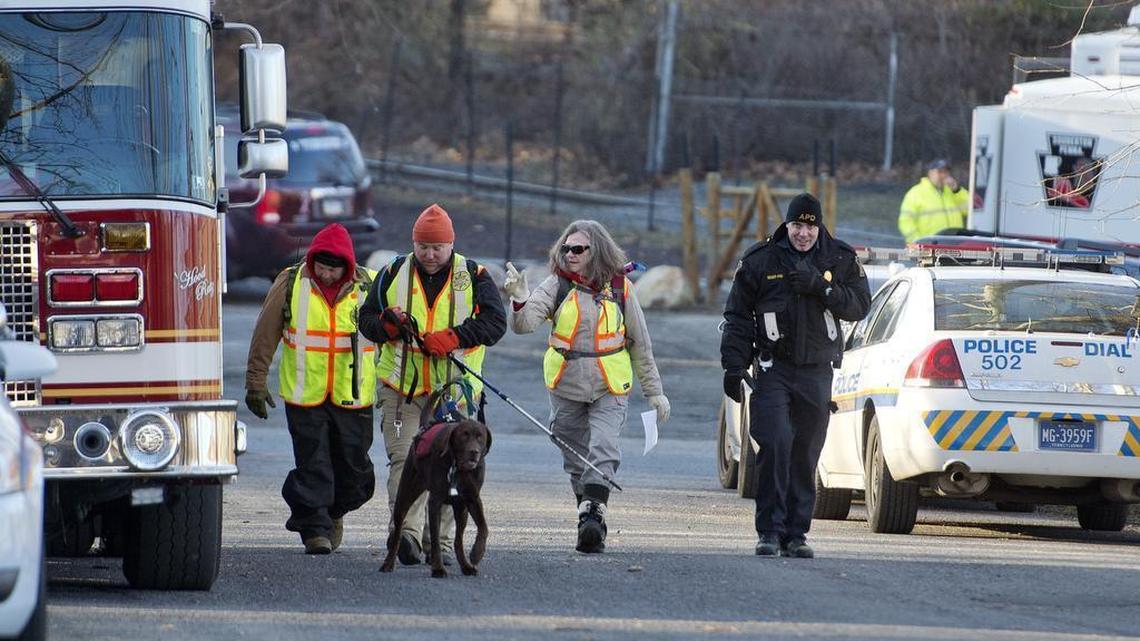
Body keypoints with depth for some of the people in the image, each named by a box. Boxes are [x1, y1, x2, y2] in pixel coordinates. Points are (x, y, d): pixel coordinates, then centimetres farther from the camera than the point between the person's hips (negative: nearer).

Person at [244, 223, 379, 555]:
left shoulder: (369, 286, -1)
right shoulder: (290, 283, -3)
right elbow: (265, 336, 4)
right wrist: (256, 382, 4)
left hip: (353, 397, 1)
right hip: (304, 392, -1)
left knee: (353, 465, 7)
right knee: (311, 465, -4)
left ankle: (334, 512, 31)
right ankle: (314, 528, 3)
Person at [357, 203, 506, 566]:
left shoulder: (474, 278, 4)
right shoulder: (393, 275, 9)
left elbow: (494, 324, -6)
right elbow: (366, 320, 13)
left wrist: (450, 338, -18)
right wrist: (389, 324, -10)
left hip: (454, 389, 0)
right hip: (402, 387, 0)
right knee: (404, 459, -13)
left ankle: (440, 541, 10)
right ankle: (406, 532, -24)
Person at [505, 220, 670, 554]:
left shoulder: (619, 288, 1)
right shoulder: (557, 285, 0)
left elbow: (640, 344, 9)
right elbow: (525, 324, -13)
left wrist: (654, 391, 11)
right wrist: (520, 299, -35)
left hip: (610, 389, -2)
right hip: (566, 387, 2)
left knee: (603, 451, -19)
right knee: (576, 461, 7)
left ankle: (593, 516, -28)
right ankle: (591, 525, 17)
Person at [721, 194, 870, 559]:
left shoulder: (840, 260, 6)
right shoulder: (760, 261, 2)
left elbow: (859, 306, 0)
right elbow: (737, 317, 5)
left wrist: (822, 287, -14)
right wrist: (733, 367, -1)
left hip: (817, 372, 2)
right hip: (773, 369, -2)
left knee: (806, 456, 5)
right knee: (775, 446, -15)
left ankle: (796, 533, 12)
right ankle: (770, 531, -10)